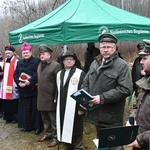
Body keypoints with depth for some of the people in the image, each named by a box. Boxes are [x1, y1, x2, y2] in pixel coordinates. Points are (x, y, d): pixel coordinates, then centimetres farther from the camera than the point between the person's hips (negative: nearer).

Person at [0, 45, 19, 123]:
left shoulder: (16, 62, -9)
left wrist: (18, 86, -16)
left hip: (12, 87, -6)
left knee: (14, 104, 0)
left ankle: (15, 118, 12)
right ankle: (8, 118, 20)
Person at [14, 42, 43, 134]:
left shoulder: (37, 61, -4)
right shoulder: (19, 63, 15)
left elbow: (38, 73, -16)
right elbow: (16, 74, 9)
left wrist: (30, 81, -24)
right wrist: (19, 82, -9)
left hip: (33, 89, -5)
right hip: (23, 90, 5)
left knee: (35, 108, 0)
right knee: (25, 108, 10)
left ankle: (38, 126, 9)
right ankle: (27, 125, 21)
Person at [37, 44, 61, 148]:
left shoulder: (56, 65, -11)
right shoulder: (40, 65, 14)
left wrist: (56, 98, -17)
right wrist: (39, 94, 14)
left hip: (51, 98, -7)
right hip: (41, 98, 7)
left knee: (53, 120, 4)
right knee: (45, 119, 19)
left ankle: (55, 137, 17)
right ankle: (48, 134, 35)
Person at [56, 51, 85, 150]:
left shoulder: (80, 73, -8)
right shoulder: (59, 73, 13)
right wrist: (56, 99, 12)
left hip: (74, 107, -6)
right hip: (62, 107, 6)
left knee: (76, 130, 5)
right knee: (65, 128, 13)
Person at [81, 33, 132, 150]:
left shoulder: (122, 65, -10)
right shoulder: (94, 64, 9)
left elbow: (125, 89, -19)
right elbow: (86, 83, 15)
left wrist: (103, 98, -23)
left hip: (112, 118, -6)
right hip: (97, 114, 6)